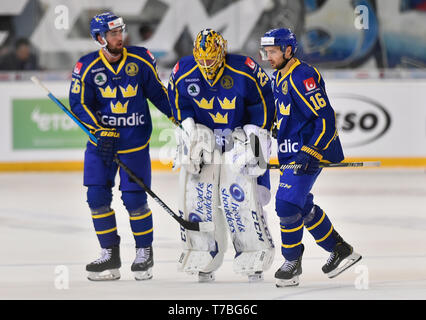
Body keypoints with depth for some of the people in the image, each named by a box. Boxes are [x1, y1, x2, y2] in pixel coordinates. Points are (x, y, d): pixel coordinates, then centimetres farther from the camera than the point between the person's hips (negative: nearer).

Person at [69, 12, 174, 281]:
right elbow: (79, 104, -6)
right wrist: (100, 129, -18)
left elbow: (158, 92, 6)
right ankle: (110, 255, 9)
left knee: (135, 199, -5)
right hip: (101, 141, 1)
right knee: (97, 196, -4)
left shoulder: (141, 60, -5)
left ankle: (145, 251, 15)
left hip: (135, 142, -1)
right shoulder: (87, 67, -6)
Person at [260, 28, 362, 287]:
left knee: (287, 204, -13)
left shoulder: (303, 76, -20)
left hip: (310, 152, -10)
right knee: (302, 206, 15)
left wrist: (312, 153, -27)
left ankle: (293, 263, 1)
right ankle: (341, 251, 26)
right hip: (291, 153, 10)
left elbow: (326, 117, -23)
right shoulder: (279, 77, 11)